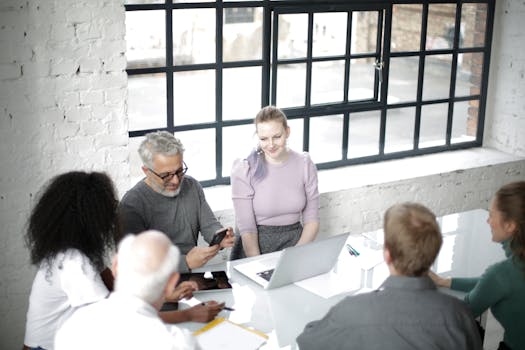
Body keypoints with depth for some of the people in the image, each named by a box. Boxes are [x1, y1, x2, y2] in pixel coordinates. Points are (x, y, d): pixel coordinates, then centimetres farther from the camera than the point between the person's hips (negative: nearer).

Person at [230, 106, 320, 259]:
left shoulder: (305, 164, 0)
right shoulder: (244, 171, -8)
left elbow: (311, 220, 3)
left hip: (295, 240, 2)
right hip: (256, 245, -2)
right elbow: (247, 228, -10)